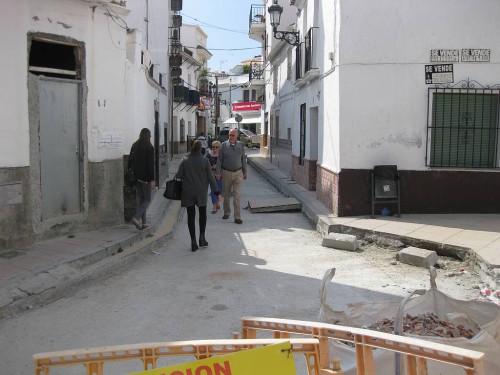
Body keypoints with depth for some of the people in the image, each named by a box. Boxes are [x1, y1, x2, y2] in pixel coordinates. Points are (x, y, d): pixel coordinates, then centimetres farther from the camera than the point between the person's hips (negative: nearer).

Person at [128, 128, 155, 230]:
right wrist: (152, 179, -14)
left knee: (140, 199, 13)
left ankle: (143, 222, 14)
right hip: (145, 177, -6)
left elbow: (130, 160, 11)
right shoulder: (149, 148, -11)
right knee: (147, 199, 3)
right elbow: (151, 165, -15)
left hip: (136, 176, 6)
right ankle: (136, 217, -16)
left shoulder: (134, 146, 7)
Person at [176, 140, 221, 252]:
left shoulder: (185, 160, -6)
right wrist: (217, 191, -2)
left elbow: (179, 175, -7)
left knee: (191, 216, 6)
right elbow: (210, 177, -7)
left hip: (188, 192, 0)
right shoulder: (205, 160, -7)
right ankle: (202, 237, 14)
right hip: (201, 192, 0)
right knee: (202, 214, 20)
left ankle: (193, 242, 5)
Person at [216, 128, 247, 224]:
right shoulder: (224, 145, -1)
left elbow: (243, 159, 10)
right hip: (226, 173, 0)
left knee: (237, 195, -6)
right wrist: (218, 172, -6)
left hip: (238, 173, 0)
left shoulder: (241, 145, 3)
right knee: (226, 194, 11)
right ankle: (226, 212, 30)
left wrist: (245, 172, 11)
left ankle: (237, 217, -5)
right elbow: (219, 159, 1)